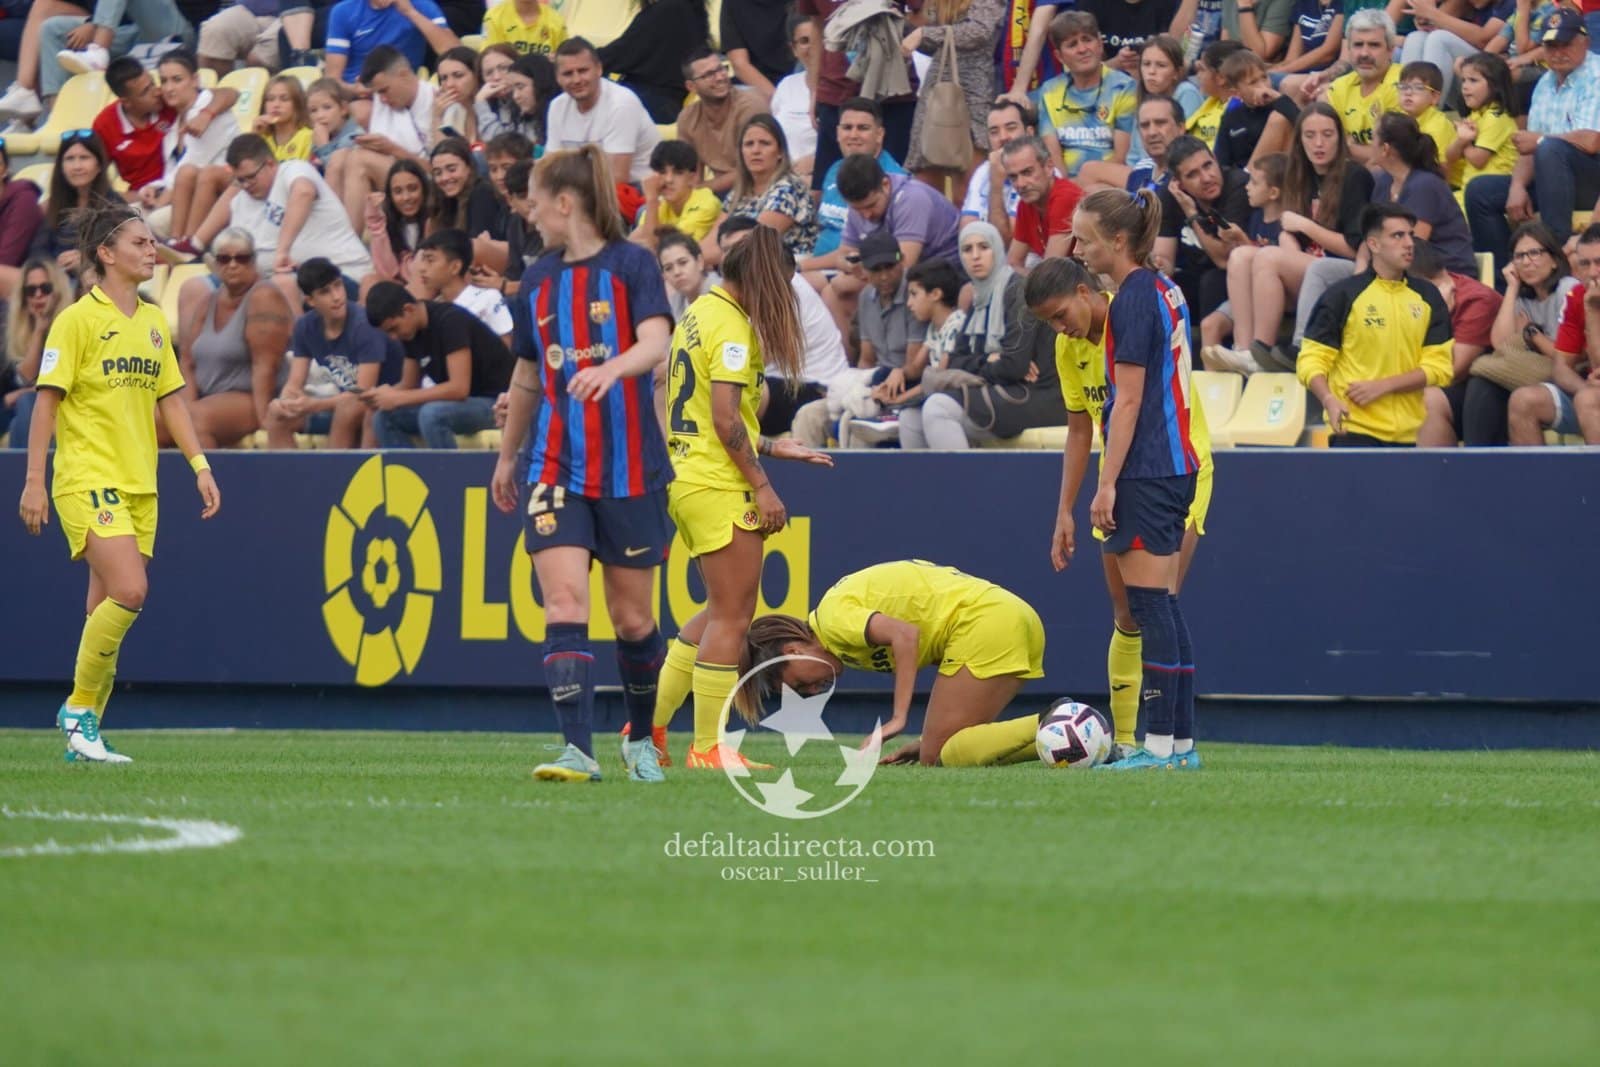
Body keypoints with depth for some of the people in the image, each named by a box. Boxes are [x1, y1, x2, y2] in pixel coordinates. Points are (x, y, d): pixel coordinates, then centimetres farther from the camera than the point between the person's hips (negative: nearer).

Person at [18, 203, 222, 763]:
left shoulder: (154, 321, 13)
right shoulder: (78, 319, -7)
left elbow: (170, 398, 17)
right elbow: (47, 401, -7)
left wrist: (200, 465, 8)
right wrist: (34, 480, -11)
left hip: (139, 485, 7)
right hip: (88, 480, -7)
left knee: (108, 608, 5)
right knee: (128, 591, -21)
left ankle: (83, 735, 11)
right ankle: (80, 707, -5)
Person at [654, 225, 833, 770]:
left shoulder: (699, 314, 15)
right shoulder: (731, 326, -15)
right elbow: (725, 419, -20)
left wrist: (771, 447, 23)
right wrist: (761, 484, -15)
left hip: (689, 482, 10)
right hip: (720, 487, -10)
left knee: (722, 610, 18)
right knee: (732, 616, -4)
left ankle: (648, 725, 17)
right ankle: (709, 747, -1)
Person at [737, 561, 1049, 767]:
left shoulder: (833, 618, -6)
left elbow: (904, 635, -21)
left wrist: (897, 720, -23)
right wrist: (930, 744, 14)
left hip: (985, 623, -9)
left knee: (943, 756, -10)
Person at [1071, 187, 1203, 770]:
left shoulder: (1133, 300, -13)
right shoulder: (1166, 291, 15)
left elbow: (1128, 400, -16)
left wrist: (1107, 483, -16)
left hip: (1145, 472, -10)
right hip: (1177, 465, 10)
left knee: (1150, 607, -9)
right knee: (1163, 607, 10)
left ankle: (1160, 744, -10)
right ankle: (1182, 742, 10)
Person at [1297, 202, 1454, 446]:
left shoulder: (1427, 297, 10)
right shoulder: (1343, 296, 1)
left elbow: (1438, 367, 4)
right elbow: (1311, 360, -1)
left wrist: (1382, 386, -9)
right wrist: (1329, 400, -21)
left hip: (1411, 433, 4)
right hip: (1354, 430, -4)